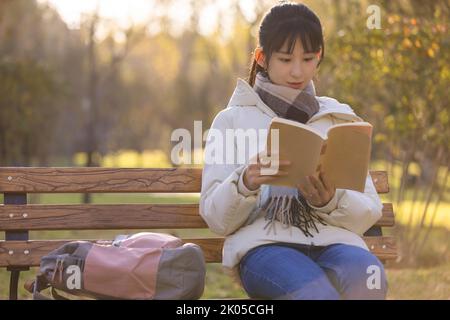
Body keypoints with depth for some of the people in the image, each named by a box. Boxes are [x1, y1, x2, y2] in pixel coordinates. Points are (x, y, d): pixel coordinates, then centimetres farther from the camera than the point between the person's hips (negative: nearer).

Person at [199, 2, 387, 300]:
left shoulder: (340, 120, 22)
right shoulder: (233, 119, 16)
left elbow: (370, 212, 14)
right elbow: (216, 217, 8)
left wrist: (330, 201, -9)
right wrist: (245, 183, -15)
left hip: (333, 241, 3)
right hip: (264, 243, -2)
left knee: (368, 281, -36)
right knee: (317, 293, -39)